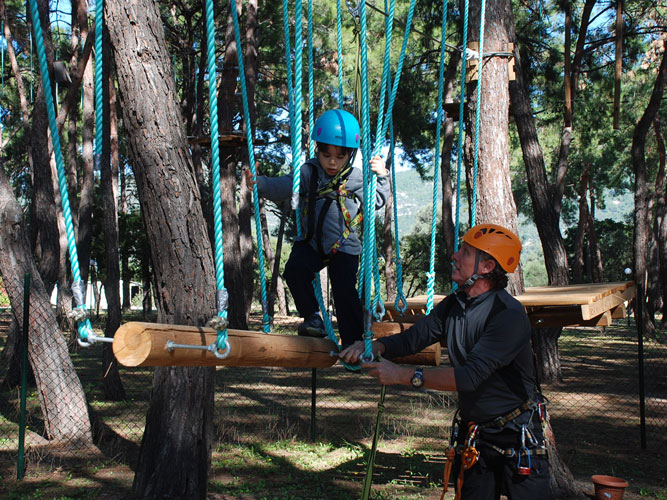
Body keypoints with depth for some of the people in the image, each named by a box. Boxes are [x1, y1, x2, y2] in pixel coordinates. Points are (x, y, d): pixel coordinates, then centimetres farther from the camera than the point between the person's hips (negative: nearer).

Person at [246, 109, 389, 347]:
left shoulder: (357, 178, -2)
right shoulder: (308, 172, -3)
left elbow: (376, 200, 4)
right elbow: (282, 187, -14)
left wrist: (381, 176, -11)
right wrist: (259, 182, -33)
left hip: (344, 246, -1)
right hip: (311, 241, 2)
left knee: (345, 292, -7)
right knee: (295, 270, -24)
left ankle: (353, 343, 4)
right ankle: (312, 317, -7)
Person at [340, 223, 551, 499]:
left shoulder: (509, 314, -23)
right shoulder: (453, 306, 4)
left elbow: (470, 376, -30)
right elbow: (411, 338, 4)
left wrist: (403, 375, -30)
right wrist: (375, 346, -17)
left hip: (518, 440, -7)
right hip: (473, 434, 7)